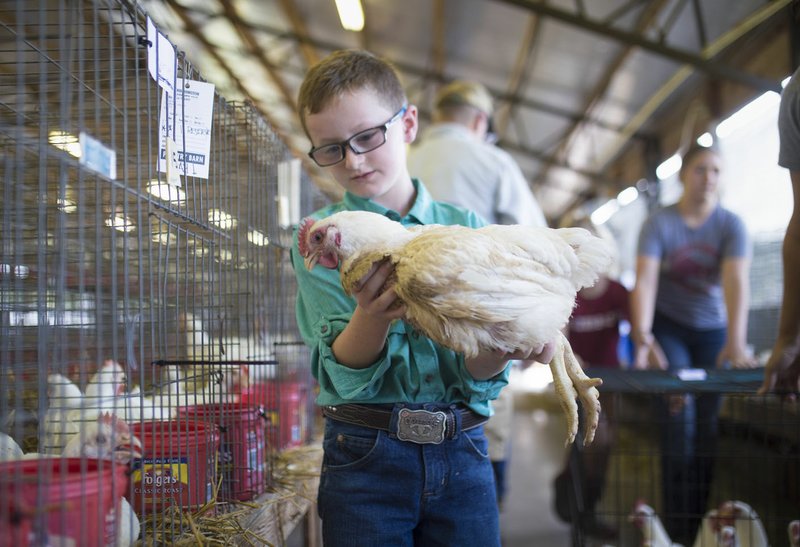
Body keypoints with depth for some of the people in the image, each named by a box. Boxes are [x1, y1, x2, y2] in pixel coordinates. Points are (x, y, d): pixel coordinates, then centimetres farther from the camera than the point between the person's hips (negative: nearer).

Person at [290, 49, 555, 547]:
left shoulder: (465, 227, 4)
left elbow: (476, 375, -3)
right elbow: (341, 377, -10)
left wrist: (505, 347, -25)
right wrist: (372, 313, -30)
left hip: (462, 454, 2)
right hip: (366, 456, -1)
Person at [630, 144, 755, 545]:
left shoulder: (731, 225, -9)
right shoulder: (659, 223, -11)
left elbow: (736, 282, -23)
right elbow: (645, 281, -23)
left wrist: (736, 342, -36)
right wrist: (642, 338, -37)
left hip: (713, 329, 2)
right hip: (668, 327, -2)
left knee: (709, 423, -2)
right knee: (678, 418, -15)